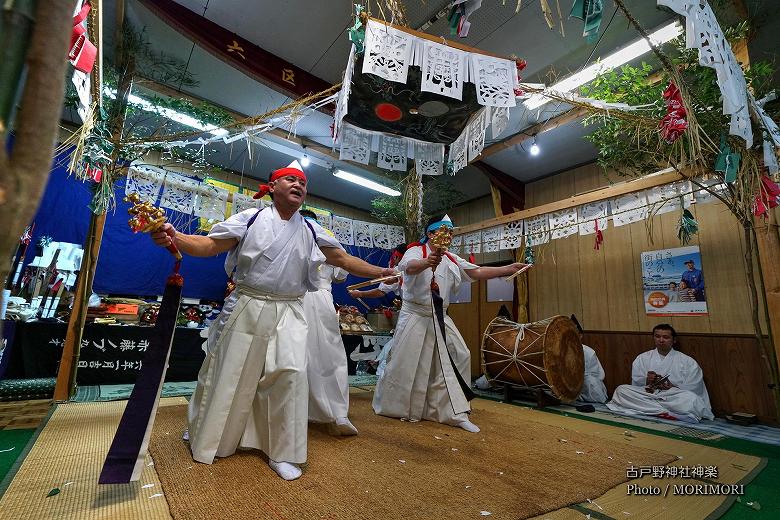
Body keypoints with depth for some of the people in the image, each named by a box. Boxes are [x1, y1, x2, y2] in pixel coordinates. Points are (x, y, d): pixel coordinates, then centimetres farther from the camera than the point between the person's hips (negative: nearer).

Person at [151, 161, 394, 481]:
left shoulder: (310, 231, 5)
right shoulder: (251, 219, -1)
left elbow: (344, 259, 8)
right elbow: (210, 244, -6)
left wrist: (381, 272, 2)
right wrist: (175, 238, -25)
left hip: (288, 313, 2)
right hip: (247, 307, -1)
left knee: (290, 374, -6)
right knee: (229, 373, 11)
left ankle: (283, 454, 14)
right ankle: (205, 438, 38)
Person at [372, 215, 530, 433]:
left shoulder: (452, 260, 12)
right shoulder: (416, 251, -9)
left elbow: (477, 272, 6)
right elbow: (410, 267, -31)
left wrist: (509, 269, -3)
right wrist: (427, 262, -55)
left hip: (440, 318, 6)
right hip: (415, 315, -6)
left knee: (458, 357, -1)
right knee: (406, 363, -1)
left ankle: (455, 413, 10)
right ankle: (391, 406, 23)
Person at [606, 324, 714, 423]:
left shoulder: (688, 362, 13)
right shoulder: (643, 358, 16)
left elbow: (693, 389, 3)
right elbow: (635, 384, 10)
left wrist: (672, 387, -15)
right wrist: (647, 381, -12)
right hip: (646, 397, 2)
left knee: (692, 399, -35)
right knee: (621, 390, -27)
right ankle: (668, 412, -30)